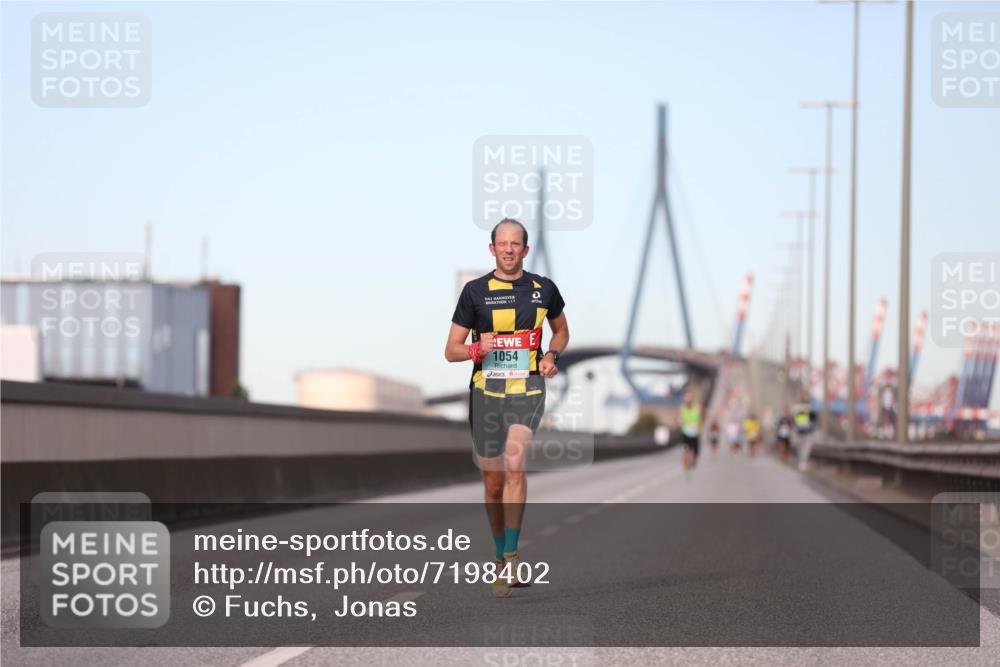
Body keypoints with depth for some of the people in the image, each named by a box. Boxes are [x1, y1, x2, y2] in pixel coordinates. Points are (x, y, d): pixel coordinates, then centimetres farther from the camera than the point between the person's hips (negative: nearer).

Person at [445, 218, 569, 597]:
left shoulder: (544, 289, 6)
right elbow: (451, 350, 4)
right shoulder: (475, 291, 2)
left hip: (528, 391, -1)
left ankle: (512, 558, -22)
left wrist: (552, 356, 4)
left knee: (514, 464, -24)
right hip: (486, 392, 1)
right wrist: (477, 349, -17)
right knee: (493, 483, 6)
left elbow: (561, 330, 25)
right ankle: (501, 559, 24)